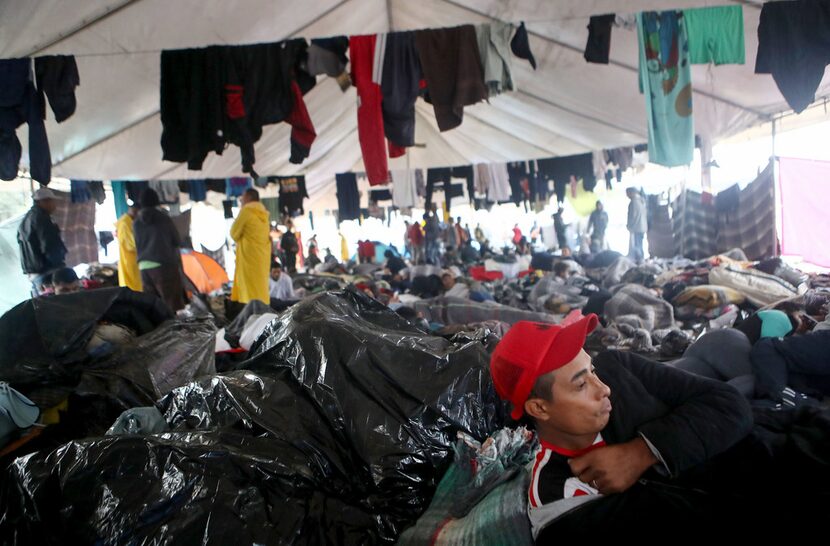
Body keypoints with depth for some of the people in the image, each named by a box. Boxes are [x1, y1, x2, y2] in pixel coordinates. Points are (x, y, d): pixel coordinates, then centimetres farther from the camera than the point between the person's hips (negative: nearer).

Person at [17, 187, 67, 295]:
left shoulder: (25, 220, 18)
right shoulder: (41, 217, -12)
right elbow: (50, 246, -19)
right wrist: (59, 263, -7)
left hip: (32, 274, 10)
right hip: (47, 273, -10)